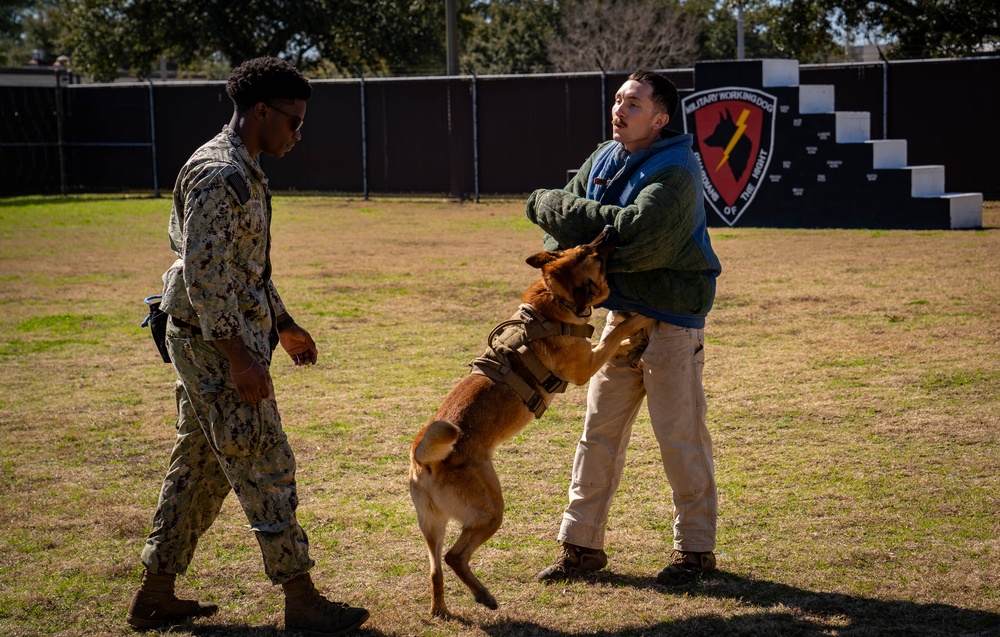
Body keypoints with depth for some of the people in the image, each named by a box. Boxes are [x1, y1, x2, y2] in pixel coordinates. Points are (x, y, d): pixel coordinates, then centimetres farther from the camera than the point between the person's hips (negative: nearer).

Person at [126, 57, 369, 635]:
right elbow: (203, 274, -24)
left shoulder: (243, 172, 15)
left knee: (201, 466, 14)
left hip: (222, 340, 10)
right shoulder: (218, 175, -18)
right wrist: (239, 357, -25)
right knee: (265, 465, -5)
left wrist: (283, 325, 26)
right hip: (215, 342, -10)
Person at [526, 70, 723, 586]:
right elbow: (560, 220, 7)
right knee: (599, 432, 10)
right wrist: (564, 256, -16)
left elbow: (636, 231, -32)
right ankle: (582, 544, 17)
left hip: (671, 317, -7)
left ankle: (695, 547, 13)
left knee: (680, 437, 0)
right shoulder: (604, 159, 6)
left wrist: (557, 207, -23)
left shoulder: (675, 172, -19)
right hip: (619, 314, 7)